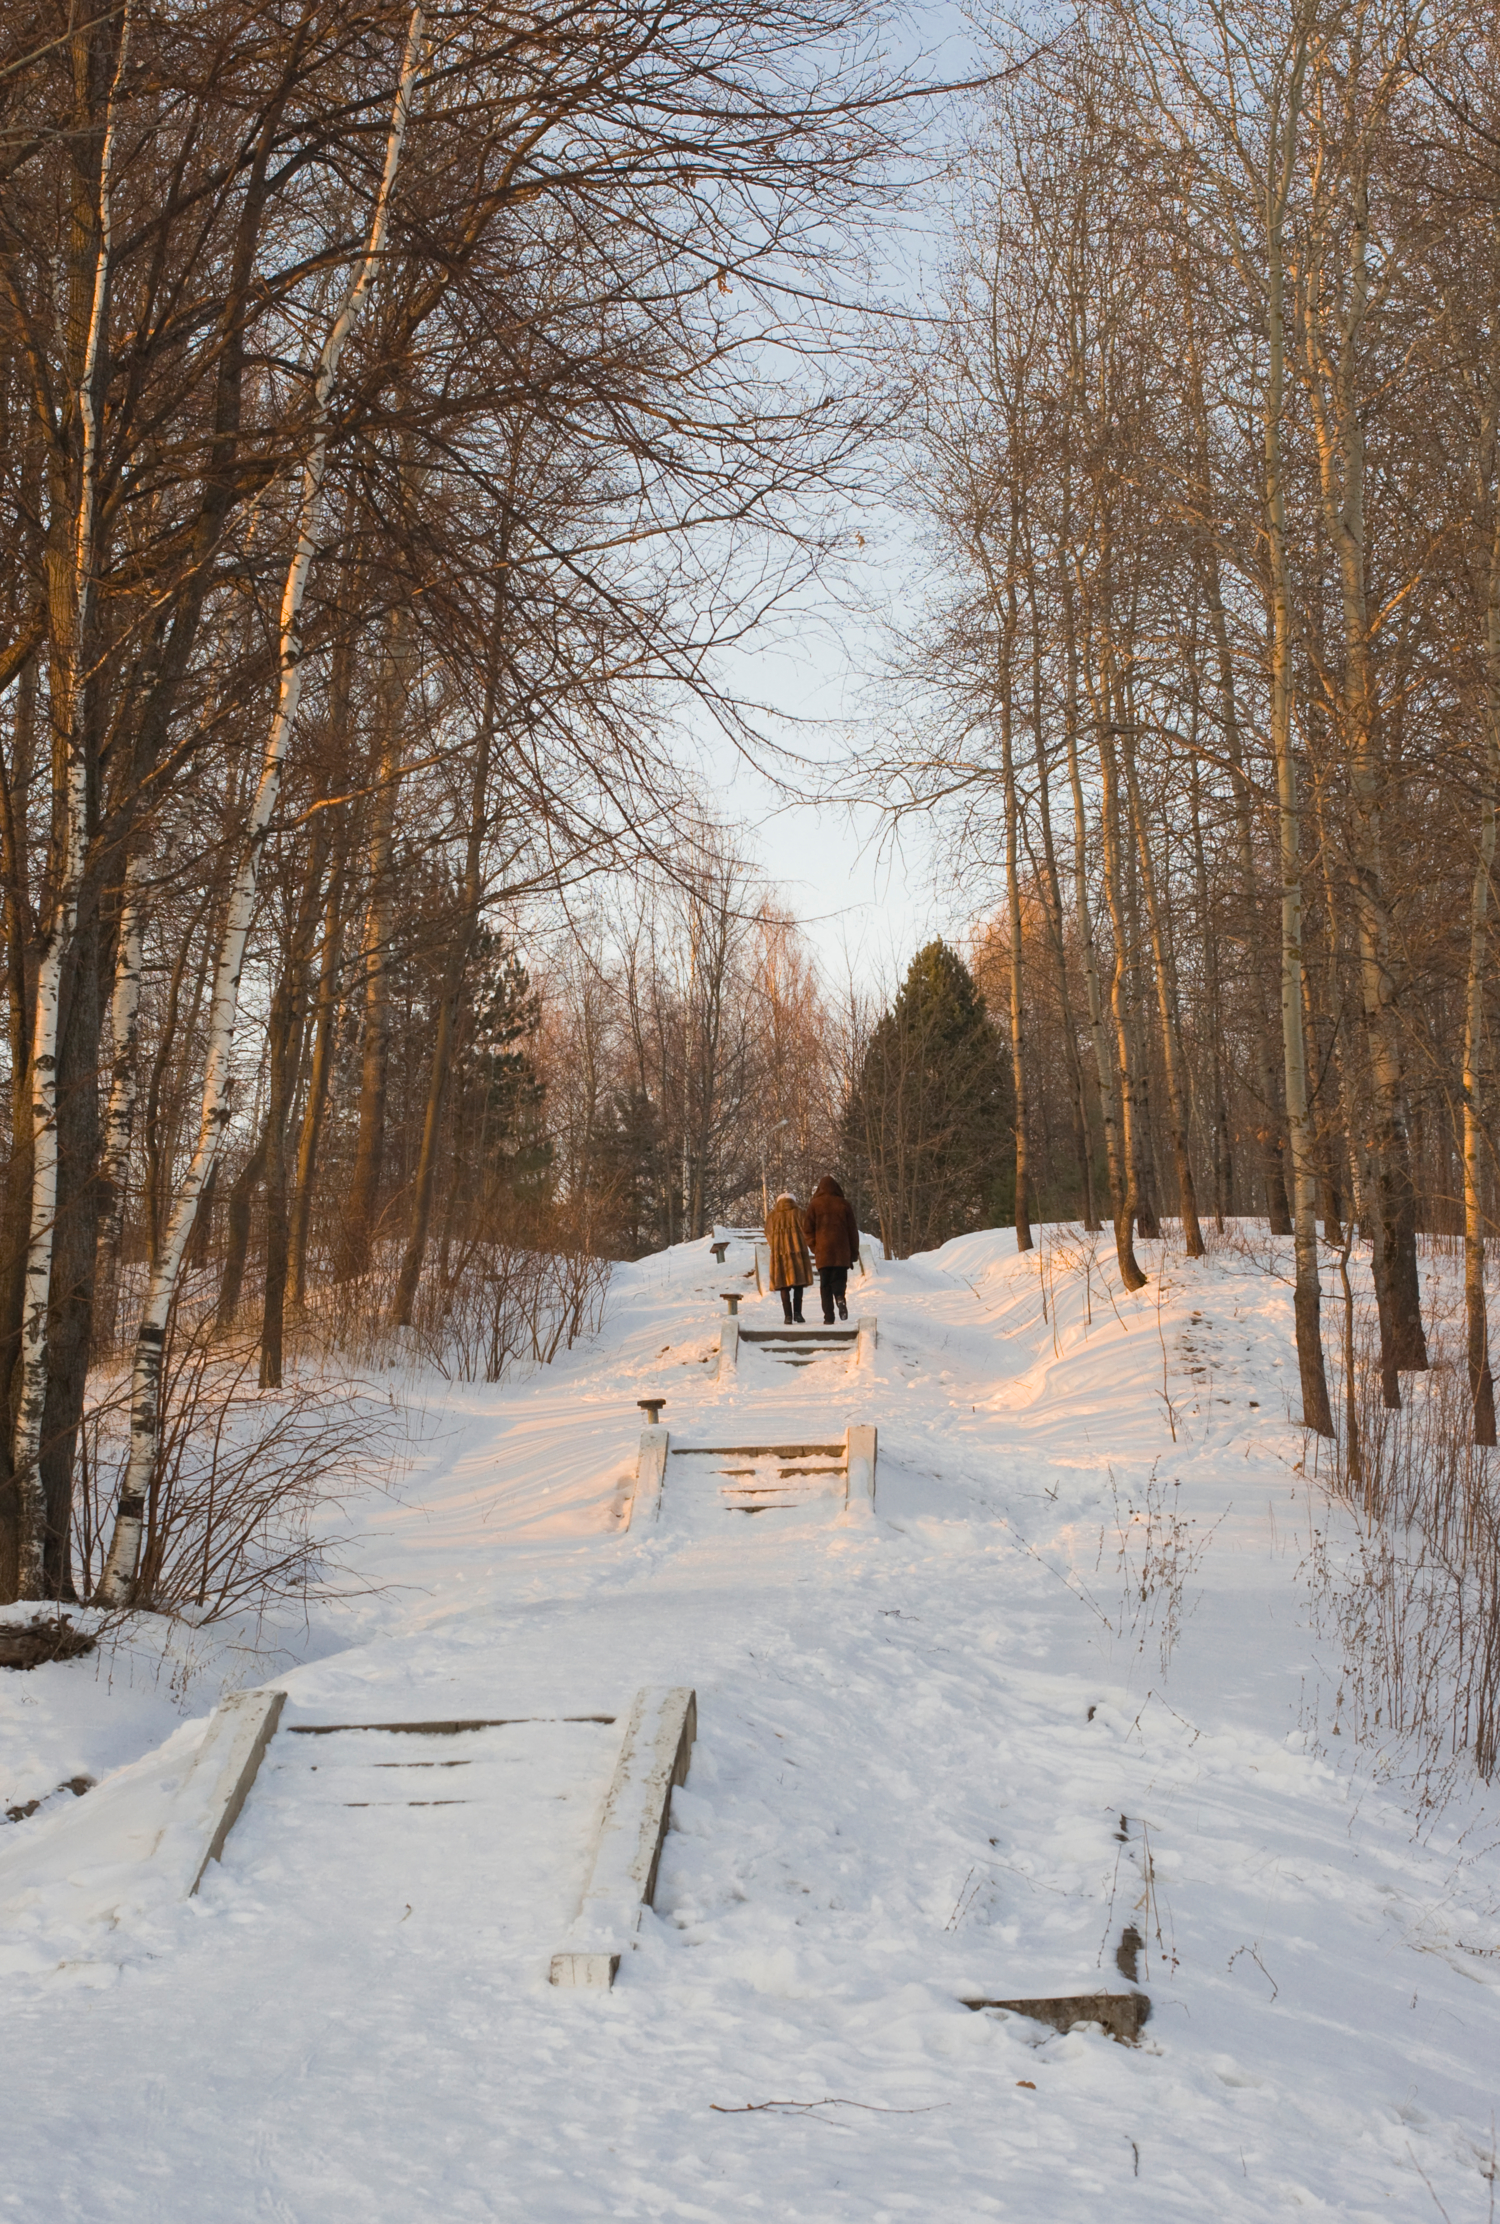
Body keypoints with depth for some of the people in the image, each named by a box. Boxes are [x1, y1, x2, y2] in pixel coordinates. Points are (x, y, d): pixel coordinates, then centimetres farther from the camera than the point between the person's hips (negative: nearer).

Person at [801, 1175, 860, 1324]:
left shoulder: (814, 1204, 1)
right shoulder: (844, 1204, 4)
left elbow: (807, 1228, 0)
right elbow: (853, 1230, 6)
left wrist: (814, 1246, 10)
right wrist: (854, 1253, 13)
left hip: (823, 1252, -1)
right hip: (841, 1253, 1)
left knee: (825, 1285, 5)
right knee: (839, 1280, 7)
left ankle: (828, 1316, -2)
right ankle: (840, 1297, -25)